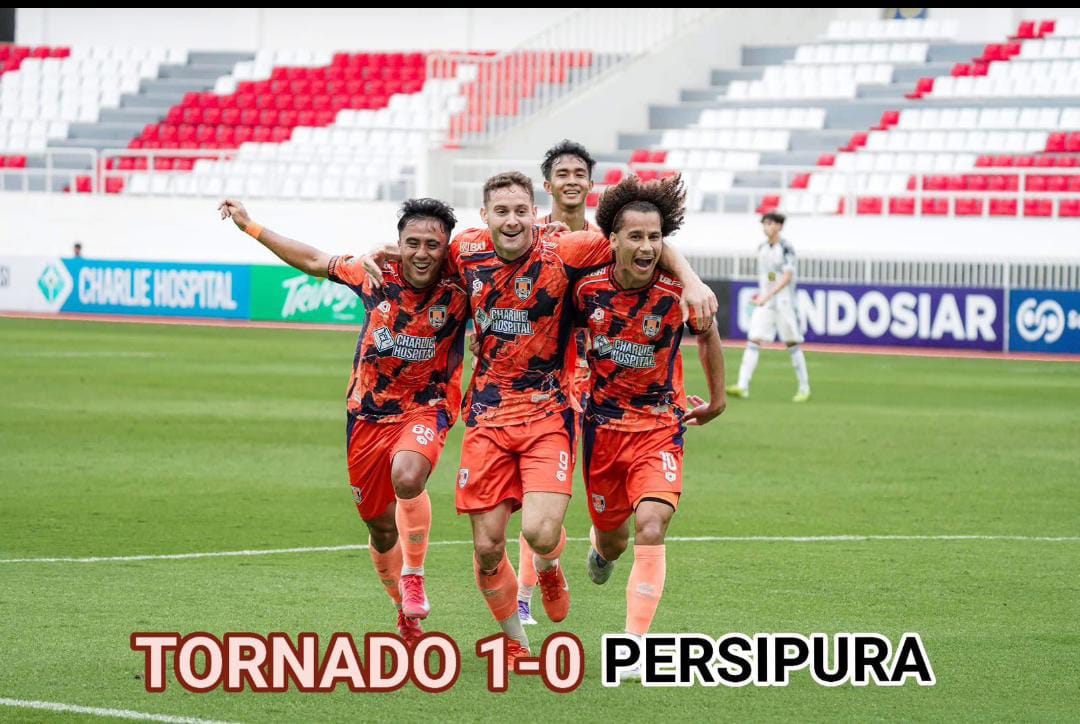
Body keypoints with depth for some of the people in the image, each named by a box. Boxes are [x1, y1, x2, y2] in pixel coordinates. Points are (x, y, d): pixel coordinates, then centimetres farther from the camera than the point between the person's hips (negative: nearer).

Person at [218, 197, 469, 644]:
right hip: (369, 411, 3)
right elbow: (313, 261, 8)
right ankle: (406, 613, 36)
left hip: (425, 408, -3)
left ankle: (414, 579, -15)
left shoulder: (460, 291, -15)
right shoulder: (375, 275, -7)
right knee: (382, 529, 11)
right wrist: (249, 226, 13)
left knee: (408, 476, -35)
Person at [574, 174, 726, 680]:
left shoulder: (677, 295, -16)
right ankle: (601, 548, 57)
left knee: (650, 529, -23)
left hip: (659, 426, -2)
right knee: (612, 536, 17)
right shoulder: (589, 290, -11)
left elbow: (707, 334, 6)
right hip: (602, 424, 2)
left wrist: (717, 400, 16)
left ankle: (634, 642, -20)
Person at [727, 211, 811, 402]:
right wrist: (760, 293, 12)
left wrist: (768, 295, -30)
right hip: (764, 302, 5)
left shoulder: (785, 248, -12)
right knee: (754, 341, -8)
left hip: (784, 300, -5)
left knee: (792, 343, 4)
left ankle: (804, 388, 17)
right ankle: (743, 386, -16)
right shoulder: (762, 248, 9)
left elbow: (787, 277, -21)